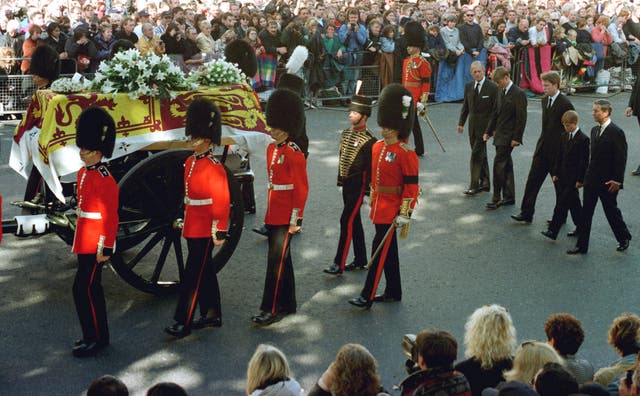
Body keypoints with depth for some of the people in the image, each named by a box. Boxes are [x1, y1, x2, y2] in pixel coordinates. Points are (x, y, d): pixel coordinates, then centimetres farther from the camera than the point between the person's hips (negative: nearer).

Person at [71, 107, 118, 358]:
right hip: (85, 242, 10)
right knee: (92, 288, 15)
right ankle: (98, 336, 26)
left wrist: (106, 248, -19)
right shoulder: (84, 173, 10)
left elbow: (110, 217, -19)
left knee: (83, 289, -6)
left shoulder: (105, 180, -18)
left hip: (95, 246, -10)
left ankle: (94, 339, 3)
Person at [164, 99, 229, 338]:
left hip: (205, 230, -8)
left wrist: (220, 232, -18)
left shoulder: (214, 168, -16)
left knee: (193, 274, -6)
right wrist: (185, 222, 22)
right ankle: (212, 315, 25)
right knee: (205, 272, 15)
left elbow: (222, 201, -17)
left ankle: (184, 323, -2)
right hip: (192, 227, 8)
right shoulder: (190, 162, 10)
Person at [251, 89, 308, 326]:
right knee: (282, 259, 15)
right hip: (273, 215, 9)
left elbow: (301, 189, -16)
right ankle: (288, 304, 25)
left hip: (286, 217, -9)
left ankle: (271, 309, -5)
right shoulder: (271, 149, 11)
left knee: (277, 260, -8)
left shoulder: (294, 154, -15)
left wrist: (296, 219, -17)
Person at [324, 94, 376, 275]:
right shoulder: (346, 133, 9)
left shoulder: (368, 140, -14)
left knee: (347, 221, -10)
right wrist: (340, 179, 19)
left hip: (358, 184, -8)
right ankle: (360, 260, 24)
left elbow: (371, 167, -13)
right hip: (346, 183, 8)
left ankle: (339, 264, -9)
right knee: (354, 221, 14)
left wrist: (369, 190, -13)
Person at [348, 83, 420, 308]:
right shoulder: (377, 147, 7)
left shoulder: (405, 154, -15)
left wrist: (404, 214, -18)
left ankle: (368, 296, -5)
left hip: (391, 209, -8)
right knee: (389, 249, 15)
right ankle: (393, 292, 25)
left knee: (380, 248, -8)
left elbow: (412, 186, -16)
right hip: (379, 206, 8)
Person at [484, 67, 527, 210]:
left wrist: (516, 138, -18)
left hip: (508, 137, -9)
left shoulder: (518, 94, -14)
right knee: (506, 166, 13)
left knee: (498, 164, -12)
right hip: (500, 135, 9)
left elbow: (521, 118, -16)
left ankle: (496, 199, -9)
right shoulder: (503, 92, 14)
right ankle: (509, 197, 20)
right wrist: (488, 131, 18)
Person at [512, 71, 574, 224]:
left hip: (557, 151, -7)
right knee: (533, 180, 3)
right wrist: (543, 141, 16)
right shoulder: (545, 100, 9)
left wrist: (562, 145, -12)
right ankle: (526, 213, 7)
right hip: (543, 148, 7)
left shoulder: (565, 104, -15)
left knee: (560, 184, 7)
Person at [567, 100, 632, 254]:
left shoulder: (616, 133, -15)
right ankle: (582, 245, 12)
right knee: (586, 212, 6)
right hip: (592, 180, 7)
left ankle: (624, 238, 31)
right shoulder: (595, 130, 8)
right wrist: (587, 175, 13)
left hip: (608, 182, -7)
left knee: (611, 211, 8)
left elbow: (621, 158, -15)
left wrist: (617, 180, -17)